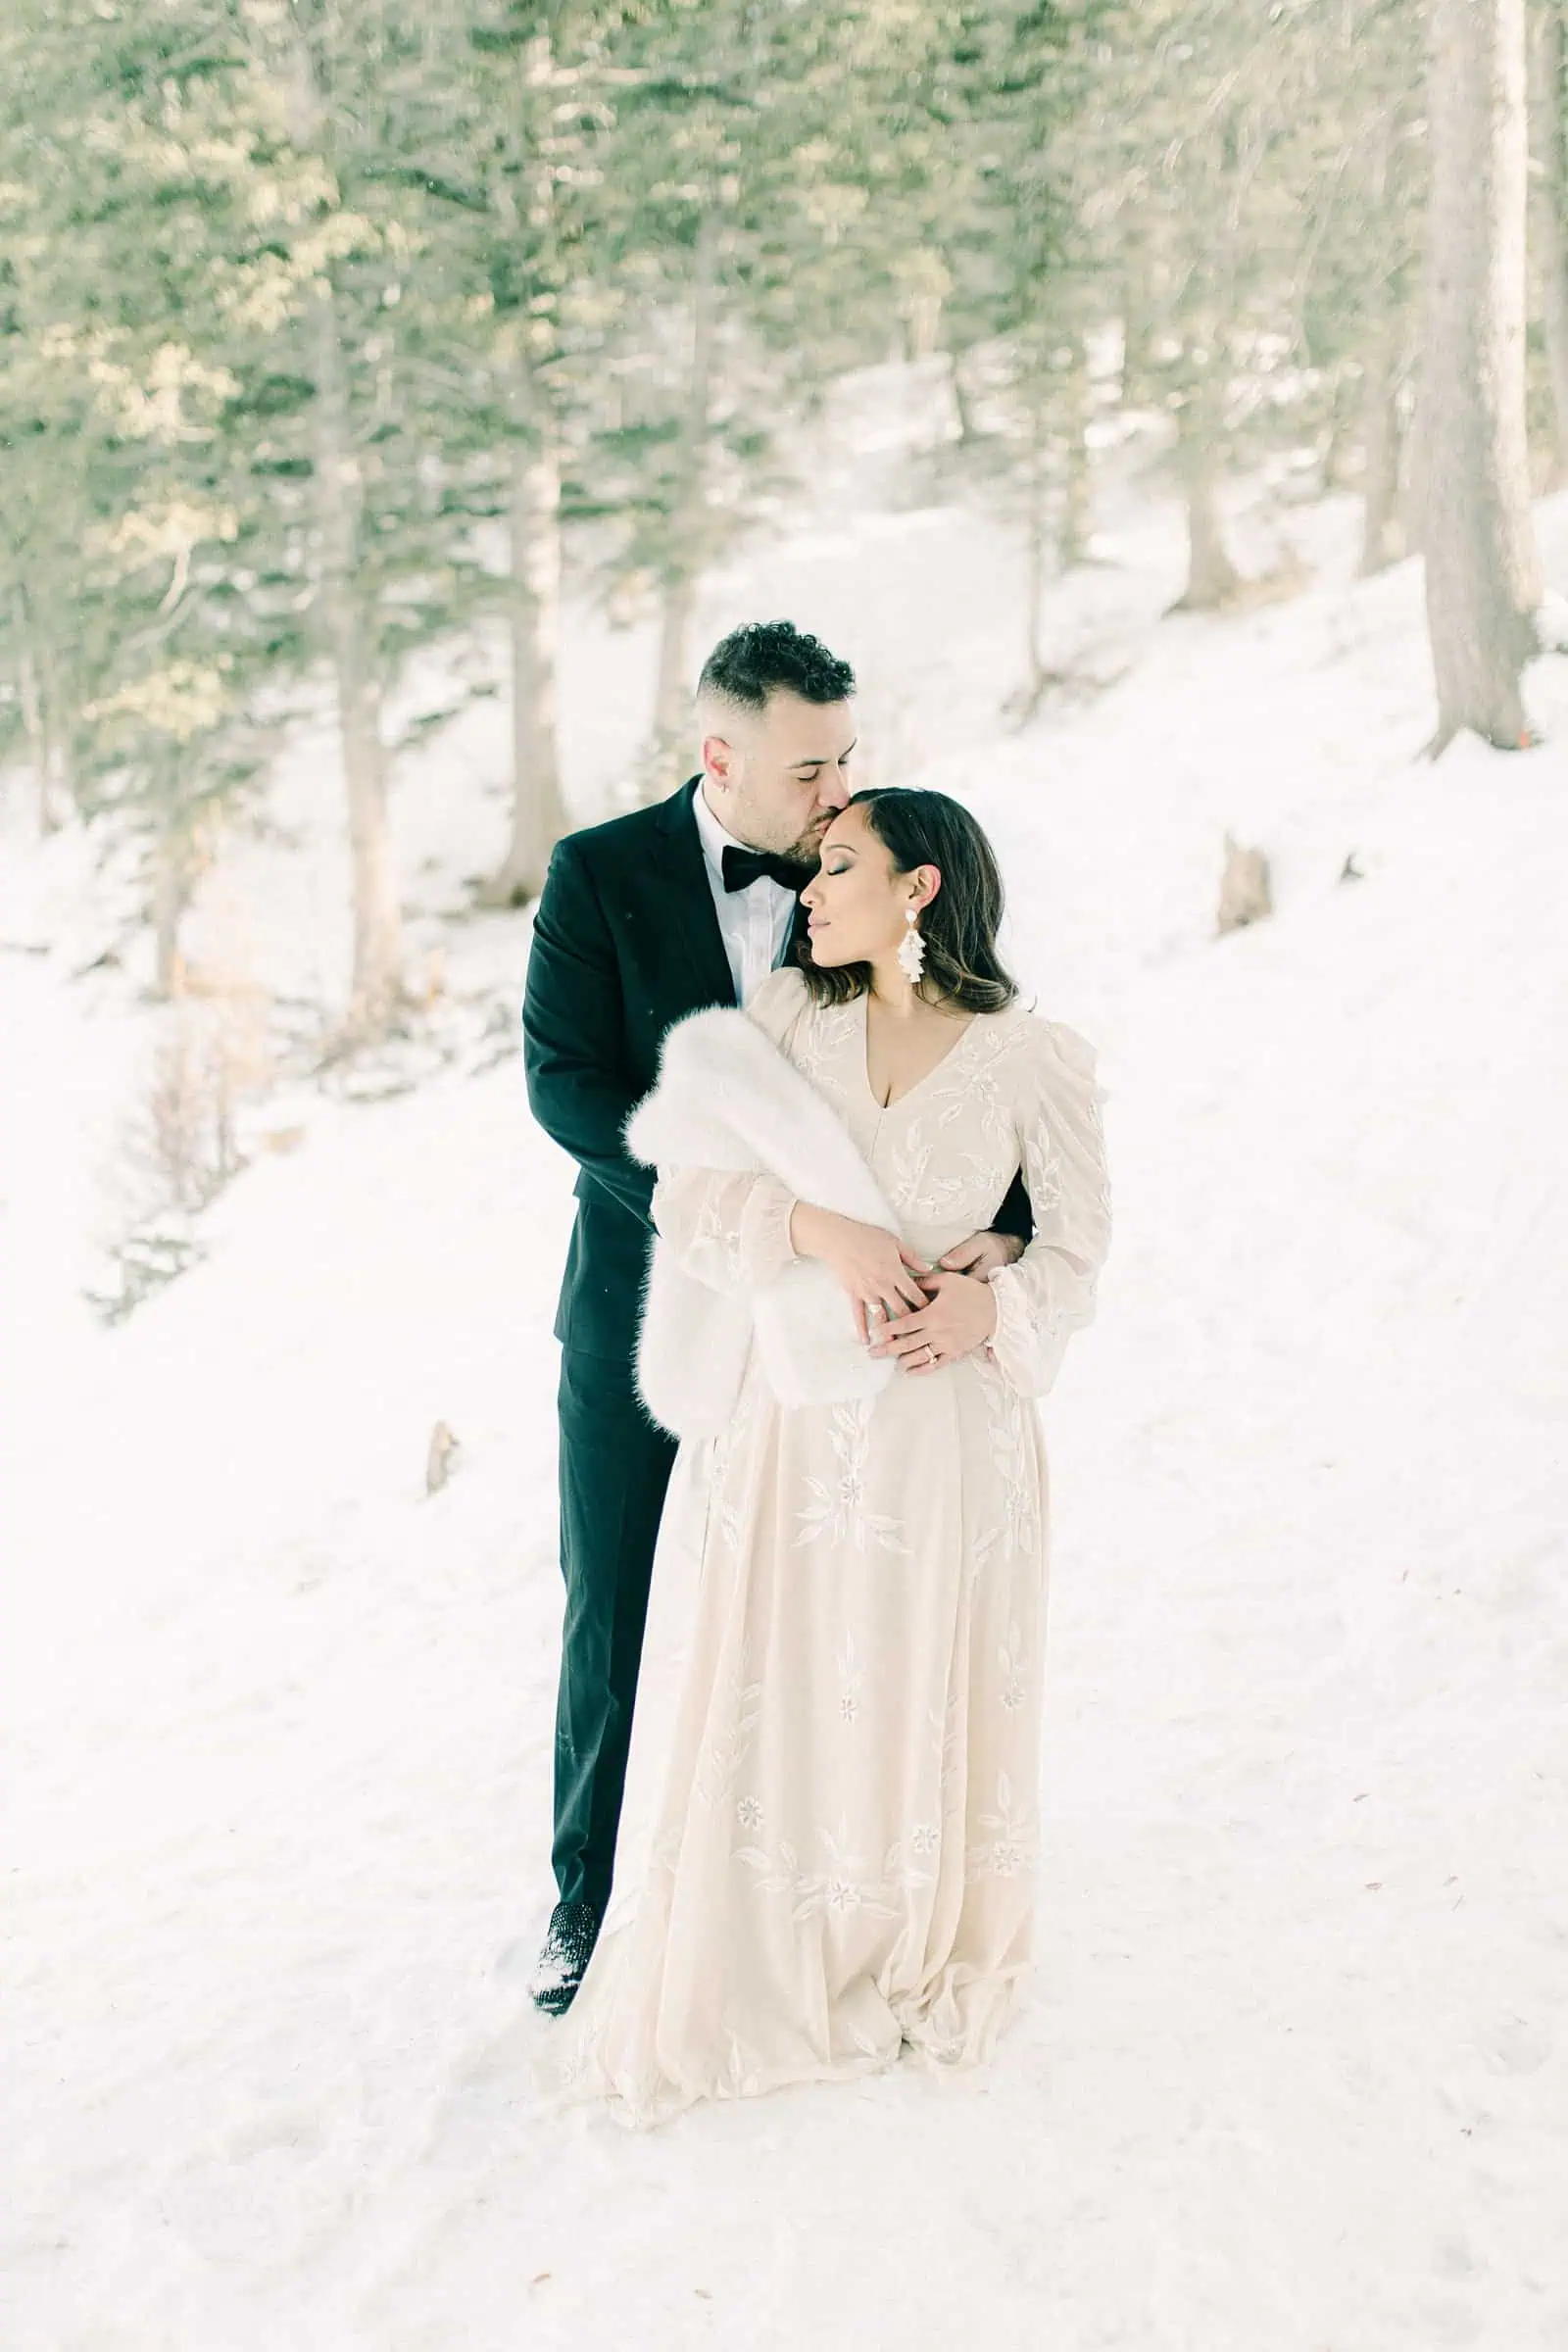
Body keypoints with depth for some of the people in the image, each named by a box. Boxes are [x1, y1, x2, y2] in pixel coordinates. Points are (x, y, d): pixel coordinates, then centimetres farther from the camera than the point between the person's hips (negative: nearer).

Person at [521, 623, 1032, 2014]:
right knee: (614, 1623, 10)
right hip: (641, 1311, -1)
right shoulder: (601, 876, -9)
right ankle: (589, 1895, 28)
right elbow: (565, 1082, -18)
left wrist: (1001, 1236, -28)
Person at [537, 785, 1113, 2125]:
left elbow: (1075, 1254, 3)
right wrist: (818, 1228, -20)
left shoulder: (1039, 1063, -4)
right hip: (799, 1423, 2)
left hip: (950, 1429, -1)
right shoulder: (786, 1019, 2)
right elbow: (689, 1203, -3)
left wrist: (985, 1314, -16)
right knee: (777, 1706, 5)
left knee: (931, 1706, 9)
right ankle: (747, 1991, 23)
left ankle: (920, 1977, 31)